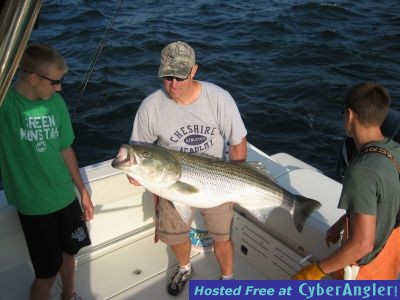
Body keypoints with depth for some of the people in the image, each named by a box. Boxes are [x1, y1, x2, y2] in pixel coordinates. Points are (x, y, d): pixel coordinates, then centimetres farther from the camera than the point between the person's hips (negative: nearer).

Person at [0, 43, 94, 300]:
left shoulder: (56, 103, -5)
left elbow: (65, 149, 4)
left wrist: (83, 191, 9)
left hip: (66, 196, 5)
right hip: (34, 205, -5)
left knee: (70, 251, 23)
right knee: (48, 272, 6)